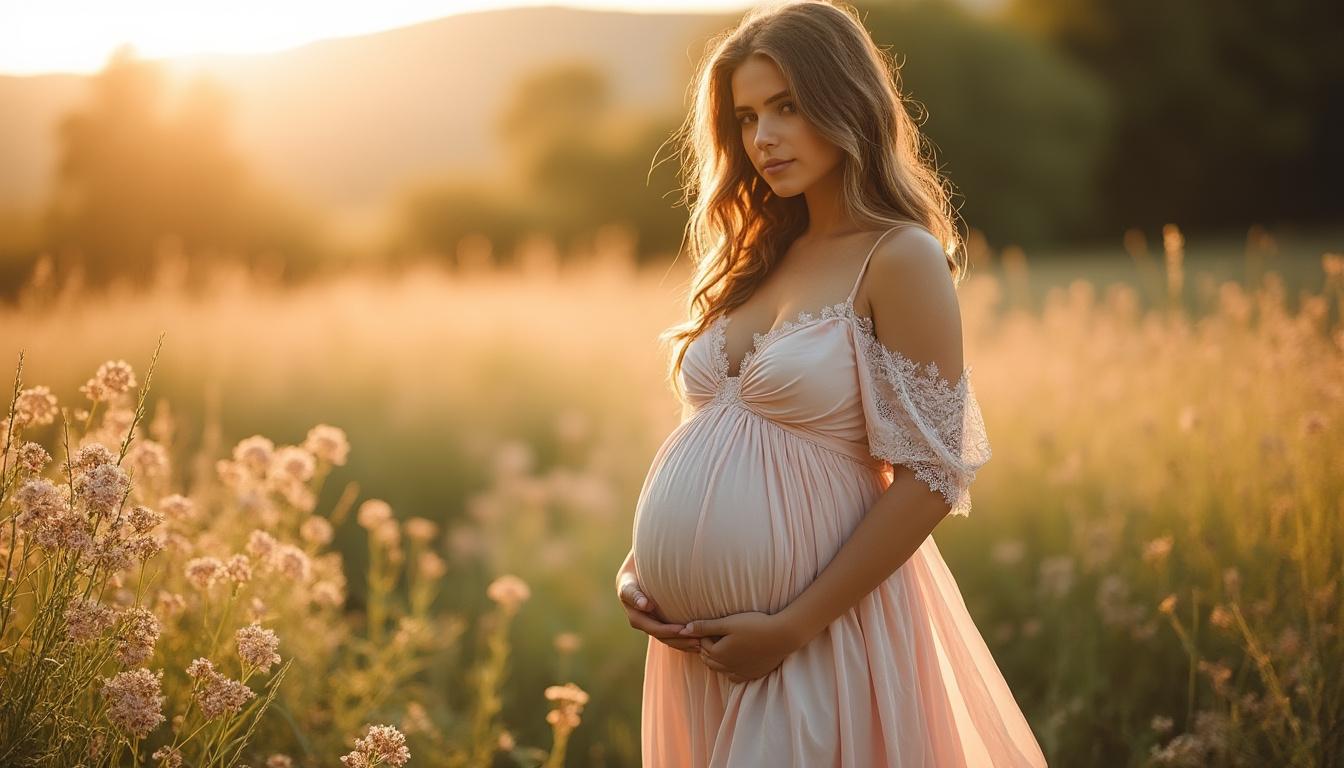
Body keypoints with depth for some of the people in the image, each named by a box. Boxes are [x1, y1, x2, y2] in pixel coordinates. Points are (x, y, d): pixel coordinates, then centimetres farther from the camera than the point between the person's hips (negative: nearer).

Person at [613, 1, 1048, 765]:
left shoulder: (901, 258, -11)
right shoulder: (760, 258, 10)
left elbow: (929, 477, -15)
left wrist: (792, 628, -16)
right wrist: (640, 562, 2)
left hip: (817, 632, -7)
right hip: (701, 636, 7)